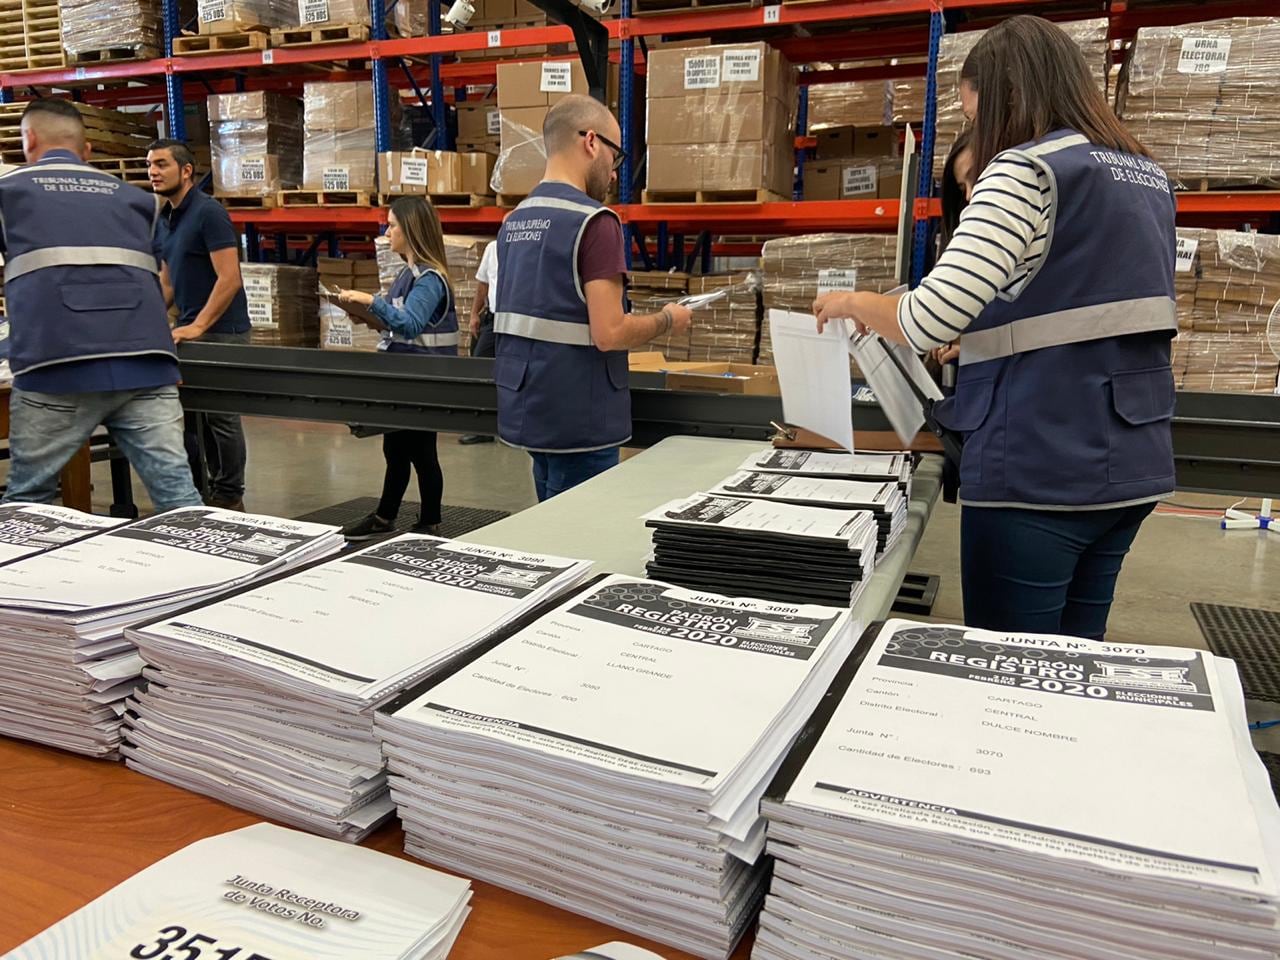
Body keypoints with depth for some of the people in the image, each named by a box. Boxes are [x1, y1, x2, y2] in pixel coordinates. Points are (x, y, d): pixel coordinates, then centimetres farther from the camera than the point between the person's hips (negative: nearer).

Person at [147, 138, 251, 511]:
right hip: (189, 331, 9)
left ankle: (228, 496, 10)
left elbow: (229, 279, -21)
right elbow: (167, 280, 20)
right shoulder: (167, 217, 13)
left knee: (220, 416, -2)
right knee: (188, 414, 13)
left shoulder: (208, 212, -14)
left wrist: (198, 326, -22)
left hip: (220, 332, -9)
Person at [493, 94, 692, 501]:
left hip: (527, 409, 9)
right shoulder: (594, 220, -16)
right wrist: (668, 319, -3)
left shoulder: (514, 220, 11)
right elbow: (609, 333, -21)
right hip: (576, 419, -9)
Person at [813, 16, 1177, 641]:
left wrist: (853, 303, -4)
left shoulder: (1026, 169, -12)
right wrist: (985, 339, 28)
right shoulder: (1147, 175, 15)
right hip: (1133, 465, 9)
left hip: (1040, 470, -9)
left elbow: (932, 318, -23)